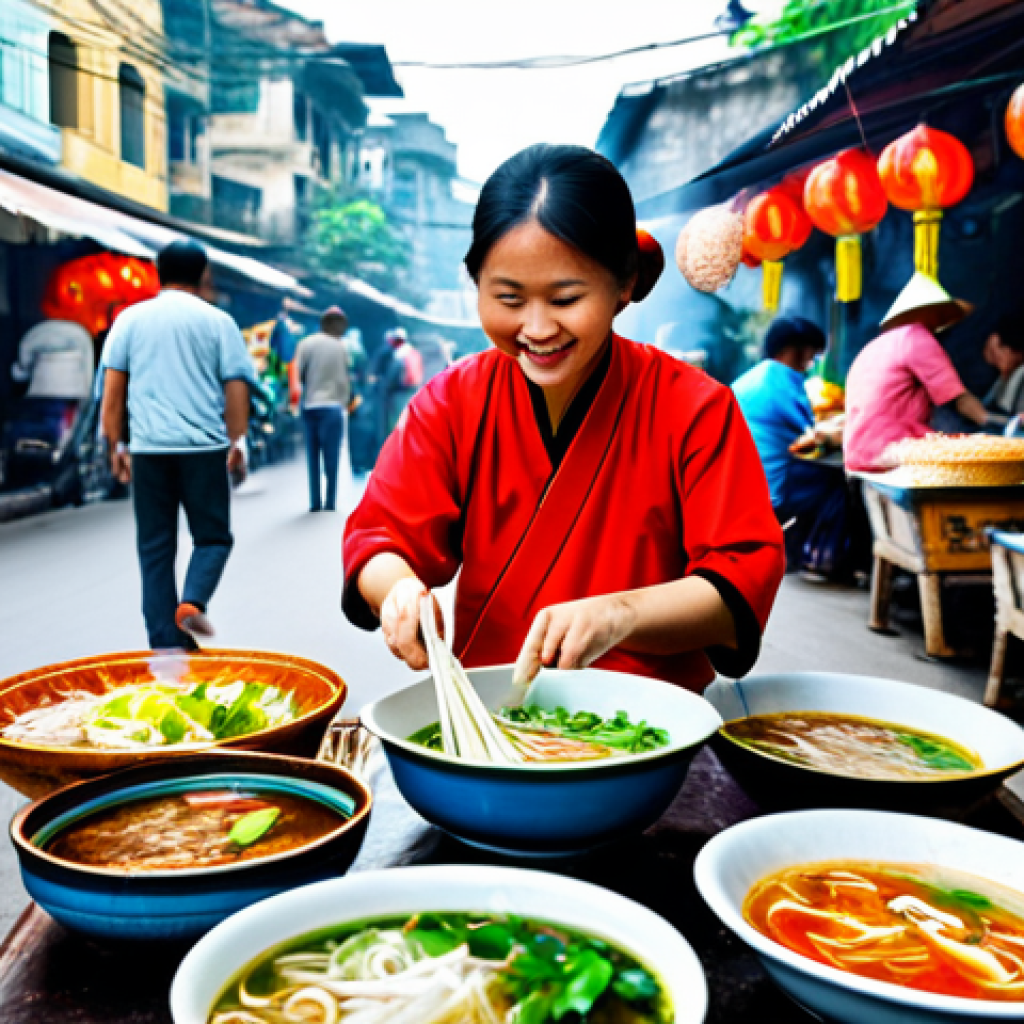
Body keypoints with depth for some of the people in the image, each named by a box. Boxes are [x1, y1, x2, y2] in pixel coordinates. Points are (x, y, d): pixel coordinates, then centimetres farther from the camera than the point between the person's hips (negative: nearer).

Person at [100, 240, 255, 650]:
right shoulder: (218, 322, 4)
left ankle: (164, 639, 8)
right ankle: (192, 603, -14)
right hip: (204, 447, -2)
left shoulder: (130, 319, 9)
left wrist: (116, 445, 11)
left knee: (155, 546, 9)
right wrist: (237, 444, 9)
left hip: (148, 449, 2)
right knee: (213, 537, 11)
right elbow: (236, 388, 1)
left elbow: (112, 389, 6)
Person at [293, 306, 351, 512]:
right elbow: (344, 380, 0)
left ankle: (315, 502, 9)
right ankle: (330, 502, 3)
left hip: (309, 407, 2)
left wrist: (310, 388, 11)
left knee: (313, 457, 9)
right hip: (332, 407, -2)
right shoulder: (341, 348, -3)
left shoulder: (305, 343, 0)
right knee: (331, 458, 3)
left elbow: (298, 374, -5)